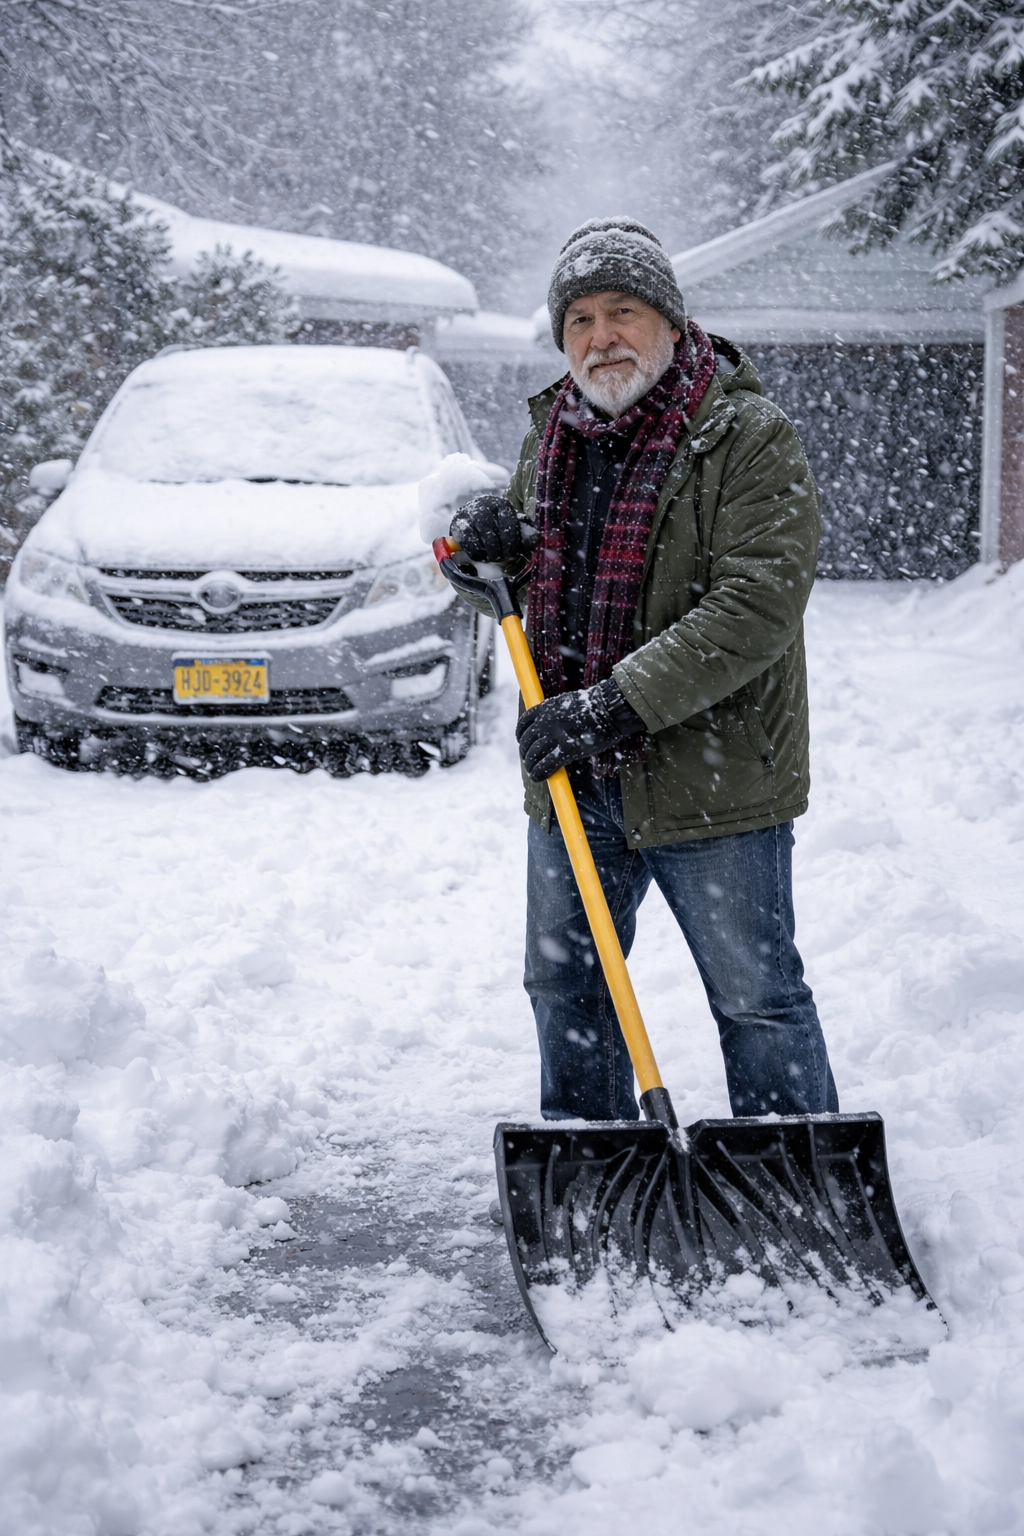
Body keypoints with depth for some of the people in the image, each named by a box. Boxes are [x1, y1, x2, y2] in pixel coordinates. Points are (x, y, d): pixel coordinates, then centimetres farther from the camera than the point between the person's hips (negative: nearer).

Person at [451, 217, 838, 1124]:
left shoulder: (751, 439, -12)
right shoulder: (552, 434, 10)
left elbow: (755, 608, -22)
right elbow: (520, 581, 26)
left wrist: (616, 704, -27)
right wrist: (493, 543, 0)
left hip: (710, 775, -6)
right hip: (571, 779, 7)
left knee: (757, 999, 4)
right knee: (565, 989, 16)